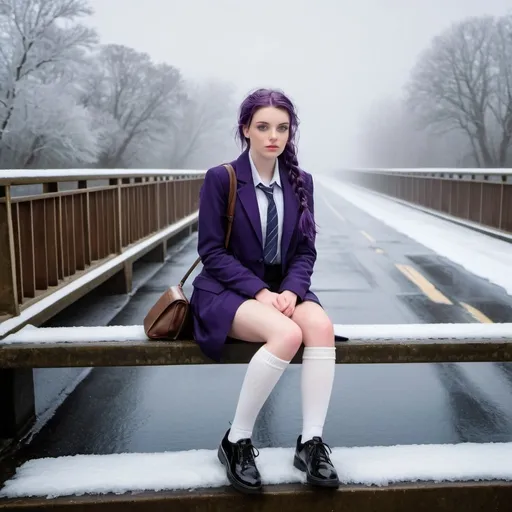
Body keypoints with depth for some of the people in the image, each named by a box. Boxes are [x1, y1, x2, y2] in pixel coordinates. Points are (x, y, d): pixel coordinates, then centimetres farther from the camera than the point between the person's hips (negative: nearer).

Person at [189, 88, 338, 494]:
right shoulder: (220, 179, -7)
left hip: (282, 288, 4)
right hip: (228, 290, -4)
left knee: (322, 325, -29)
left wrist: (291, 290, -14)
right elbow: (212, 251, -10)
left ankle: (311, 442, -18)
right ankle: (236, 441, -14)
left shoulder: (301, 182, 6)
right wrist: (259, 292, -21)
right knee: (287, 334, -33)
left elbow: (305, 250, 6)